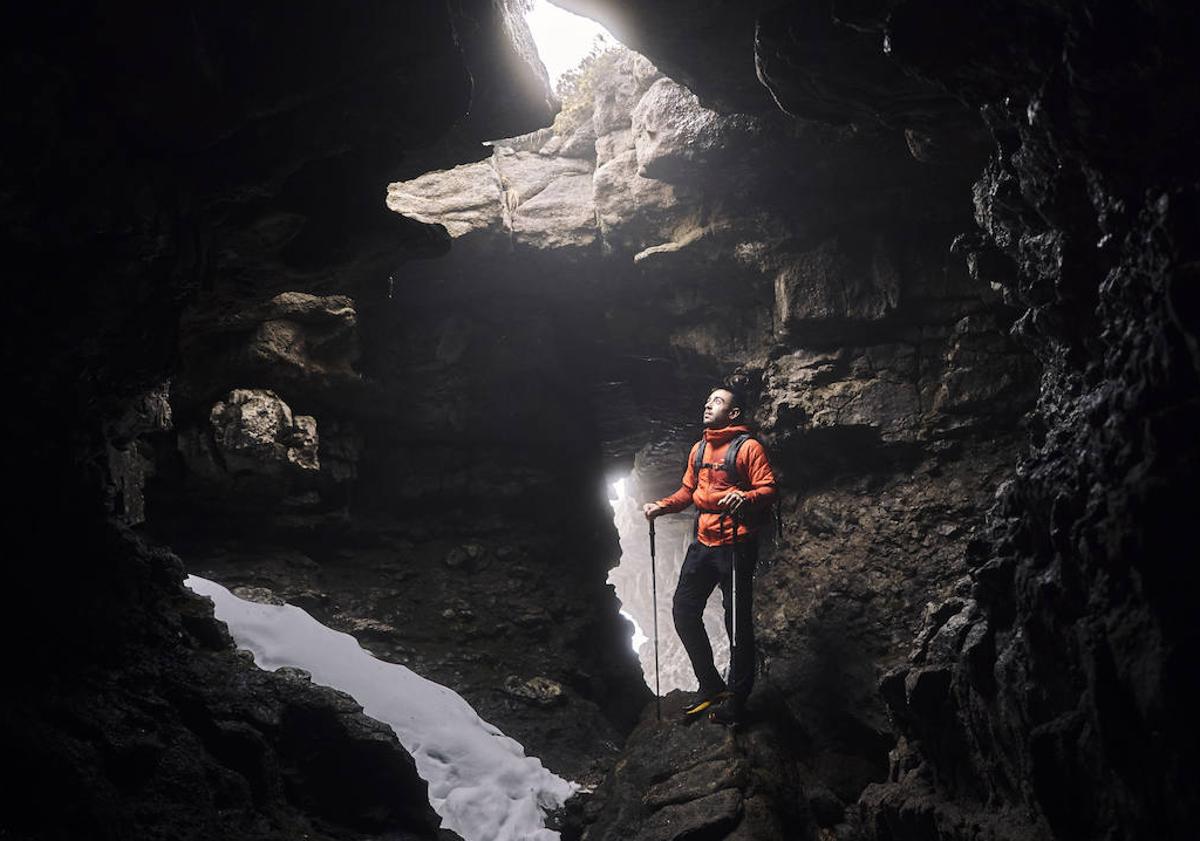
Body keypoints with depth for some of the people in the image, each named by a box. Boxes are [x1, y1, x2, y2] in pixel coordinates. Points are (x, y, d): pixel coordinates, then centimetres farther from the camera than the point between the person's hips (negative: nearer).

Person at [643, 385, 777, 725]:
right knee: (684, 611, 6)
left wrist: (744, 497, -32)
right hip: (703, 544, 7)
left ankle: (737, 699, 12)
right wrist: (661, 506, 6)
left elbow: (769, 489, -13)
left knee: (737, 621, 0)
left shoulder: (748, 448, -7)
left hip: (736, 546, -7)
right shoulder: (699, 449, 15)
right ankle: (711, 684, 20)